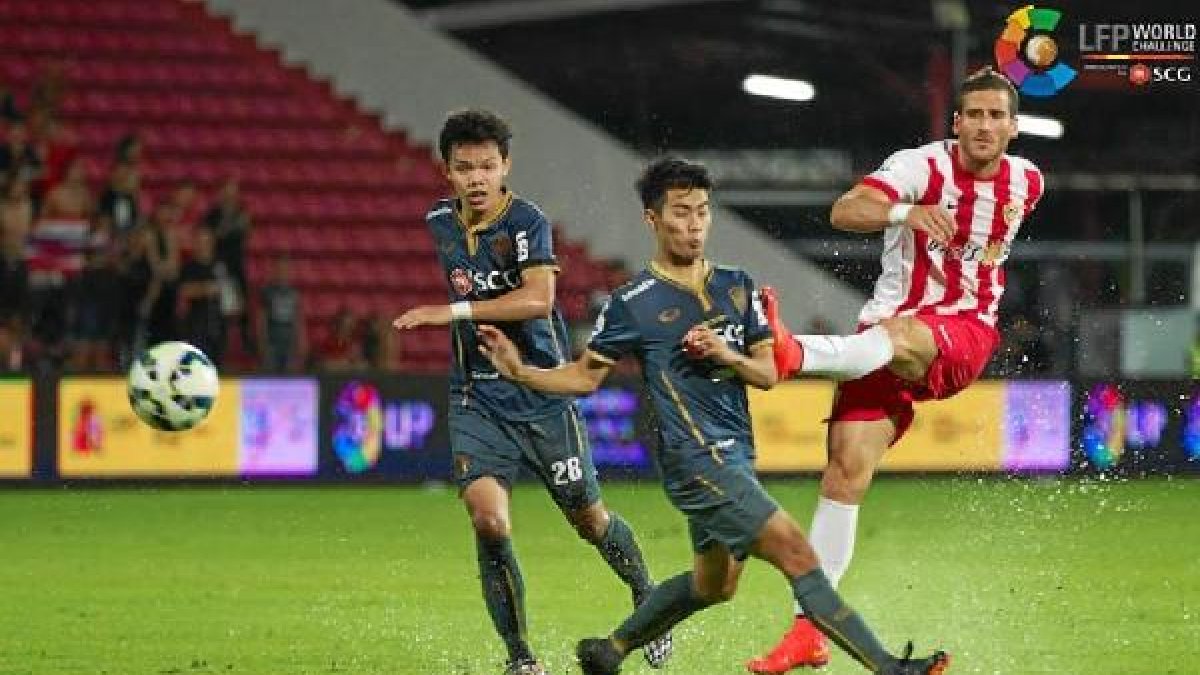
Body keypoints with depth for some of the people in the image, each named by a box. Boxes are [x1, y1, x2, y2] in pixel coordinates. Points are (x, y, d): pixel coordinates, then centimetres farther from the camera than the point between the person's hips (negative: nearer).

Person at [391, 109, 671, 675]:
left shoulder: (525, 221, -15)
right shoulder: (437, 224, 3)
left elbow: (538, 299, -31)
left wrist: (454, 312, -34)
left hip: (541, 391, -3)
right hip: (476, 399, 3)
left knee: (589, 520, 11)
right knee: (488, 521, -17)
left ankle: (647, 599, 40)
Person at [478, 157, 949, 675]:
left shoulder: (737, 287, 11)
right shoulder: (633, 304, -4)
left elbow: (769, 373, 10)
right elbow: (585, 377, 6)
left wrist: (728, 357, -10)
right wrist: (520, 372, -8)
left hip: (735, 455, 8)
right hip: (696, 458, -8)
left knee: (712, 585, 20)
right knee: (798, 555, -16)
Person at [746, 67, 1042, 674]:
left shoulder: (1026, 182, 8)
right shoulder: (922, 166, -6)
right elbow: (843, 212, -25)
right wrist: (906, 213, -41)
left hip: (961, 333, 0)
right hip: (885, 336, 0)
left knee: (897, 335, -38)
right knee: (847, 467, -13)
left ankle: (795, 353, -69)